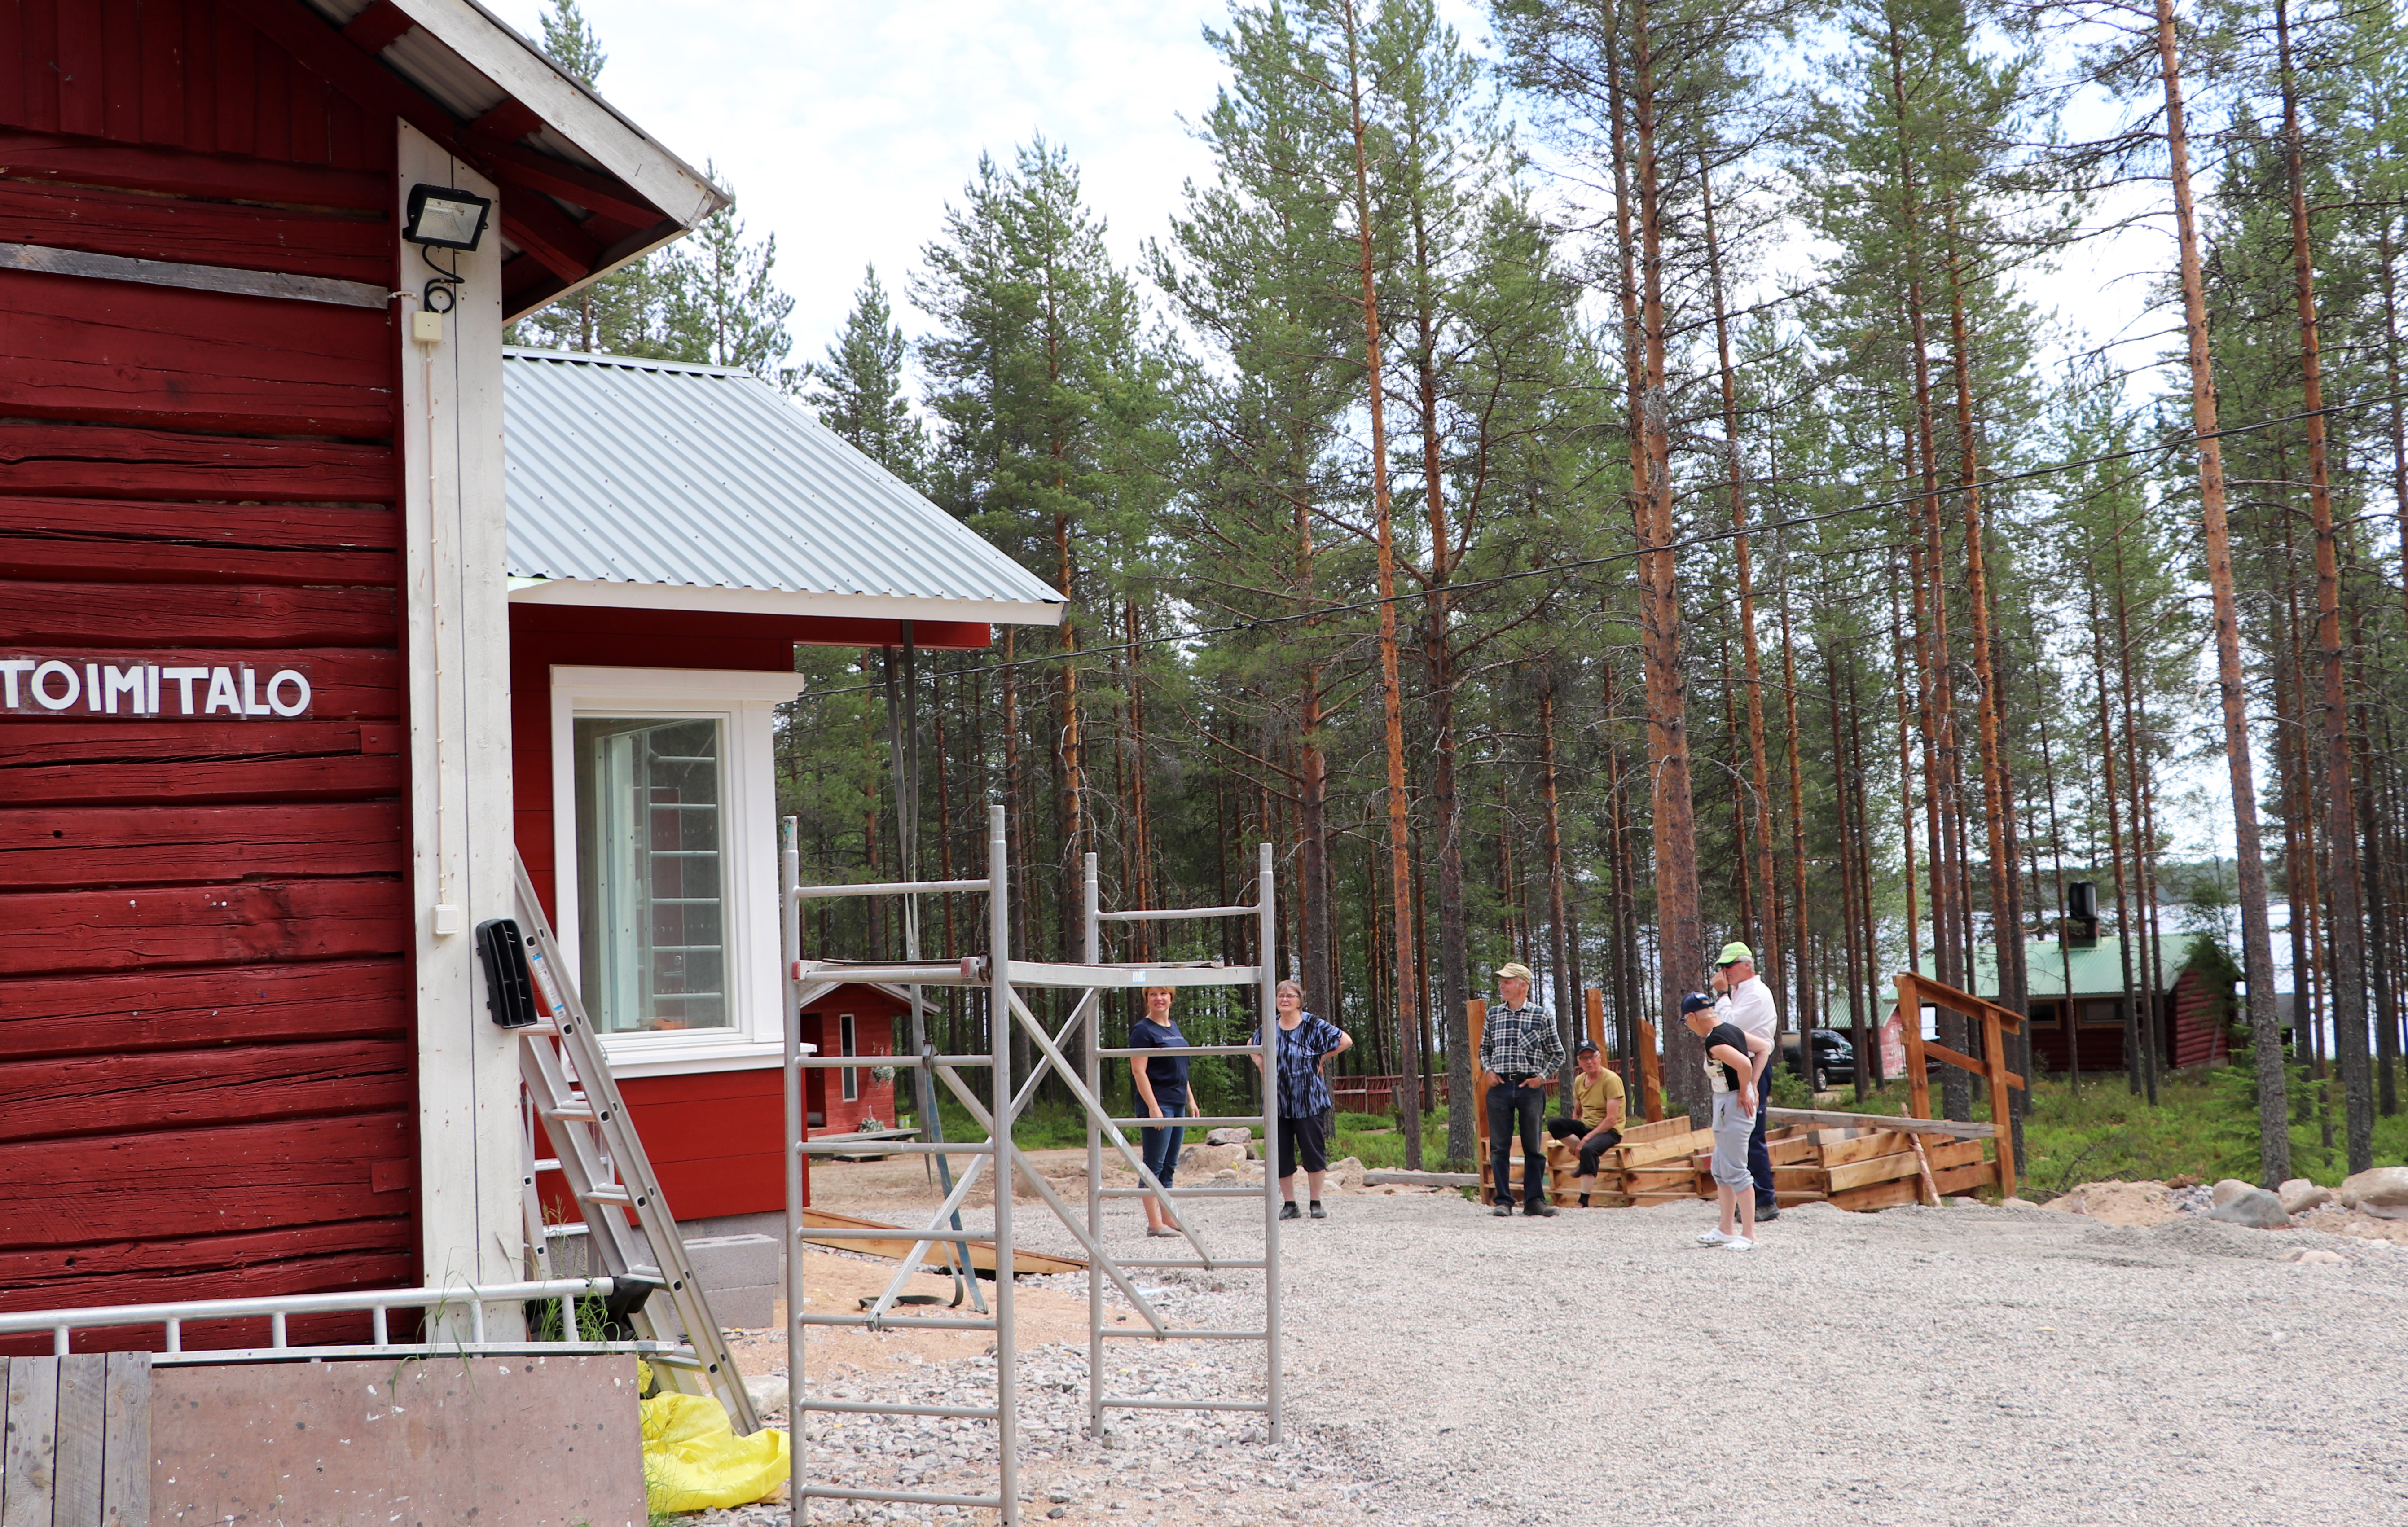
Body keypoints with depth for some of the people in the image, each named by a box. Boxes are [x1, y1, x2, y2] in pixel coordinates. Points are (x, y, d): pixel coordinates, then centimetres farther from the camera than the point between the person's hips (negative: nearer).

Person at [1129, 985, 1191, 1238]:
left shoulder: (1174, 1027, 15)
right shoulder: (1143, 1030, -9)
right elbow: (1139, 1072, -14)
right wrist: (1153, 1107, -20)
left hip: (1177, 1104, 8)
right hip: (1157, 1104, -8)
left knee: (1169, 1167, 11)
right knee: (1154, 1165, -5)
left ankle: (1168, 1219, 16)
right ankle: (1154, 1224, -4)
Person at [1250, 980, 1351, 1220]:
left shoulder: (1314, 1026, -3)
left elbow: (1346, 1040, 0)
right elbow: (1252, 1046, 29)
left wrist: (1323, 1058, -1)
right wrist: (1262, 1066, 12)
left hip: (1309, 1101, -3)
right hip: (1277, 1101, 3)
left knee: (1313, 1151, -2)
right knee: (1281, 1154, 4)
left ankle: (1316, 1203, 8)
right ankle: (1289, 1204, 13)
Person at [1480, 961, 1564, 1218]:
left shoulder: (1542, 1016, 2)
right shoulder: (1494, 1014, 10)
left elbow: (1558, 1054, 8)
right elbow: (1484, 1049, 21)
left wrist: (1542, 1077, -3)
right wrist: (1488, 1070, 3)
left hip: (1530, 1087, -2)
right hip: (1500, 1086, 2)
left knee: (1533, 1146, 3)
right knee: (1499, 1146, 0)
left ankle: (1534, 1200, 11)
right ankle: (1504, 1201, 5)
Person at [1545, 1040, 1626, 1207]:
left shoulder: (1611, 1080, -13)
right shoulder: (1579, 1080, 7)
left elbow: (1612, 1119, -19)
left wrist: (1587, 1138, -22)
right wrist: (1573, 1136, 1)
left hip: (1609, 1131, -7)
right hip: (1586, 1127, 7)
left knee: (1588, 1149, -37)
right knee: (1554, 1124, -19)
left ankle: (1584, 1202, -32)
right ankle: (1584, 1157, -13)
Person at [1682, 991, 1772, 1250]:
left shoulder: (1714, 1041, -21)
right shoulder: (1732, 1030, 8)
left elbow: (1744, 1064, -34)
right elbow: (1765, 1047, 15)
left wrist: (1745, 1092, -16)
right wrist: (1752, 1086, 9)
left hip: (1733, 1105, -11)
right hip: (1725, 1108, 11)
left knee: (1735, 1171, -6)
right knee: (1721, 1171, 17)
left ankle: (1749, 1235, -2)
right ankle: (1725, 1230, 26)